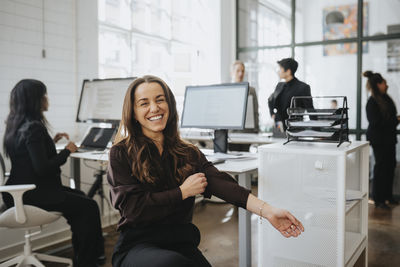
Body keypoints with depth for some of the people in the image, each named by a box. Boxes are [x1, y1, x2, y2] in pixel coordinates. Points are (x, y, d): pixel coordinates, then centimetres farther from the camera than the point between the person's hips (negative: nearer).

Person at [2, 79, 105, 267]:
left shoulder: (17, 125, 9)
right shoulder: (33, 128, -21)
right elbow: (42, 168, -26)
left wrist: (52, 141, 17)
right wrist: (66, 151, -13)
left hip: (21, 191, 11)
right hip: (32, 194, -11)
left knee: (79, 197, 22)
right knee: (89, 207, -8)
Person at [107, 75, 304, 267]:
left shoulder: (189, 153, 9)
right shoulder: (121, 154, -1)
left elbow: (219, 182, -7)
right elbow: (132, 208, -11)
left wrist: (266, 210, -20)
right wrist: (183, 192, -8)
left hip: (182, 244, 3)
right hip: (137, 245, -3)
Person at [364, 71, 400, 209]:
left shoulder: (385, 98, 9)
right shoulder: (372, 102, -16)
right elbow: (376, 123, -21)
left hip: (389, 138, 8)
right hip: (379, 139, -8)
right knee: (381, 167, -2)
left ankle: (388, 195, 29)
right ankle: (378, 200, 9)